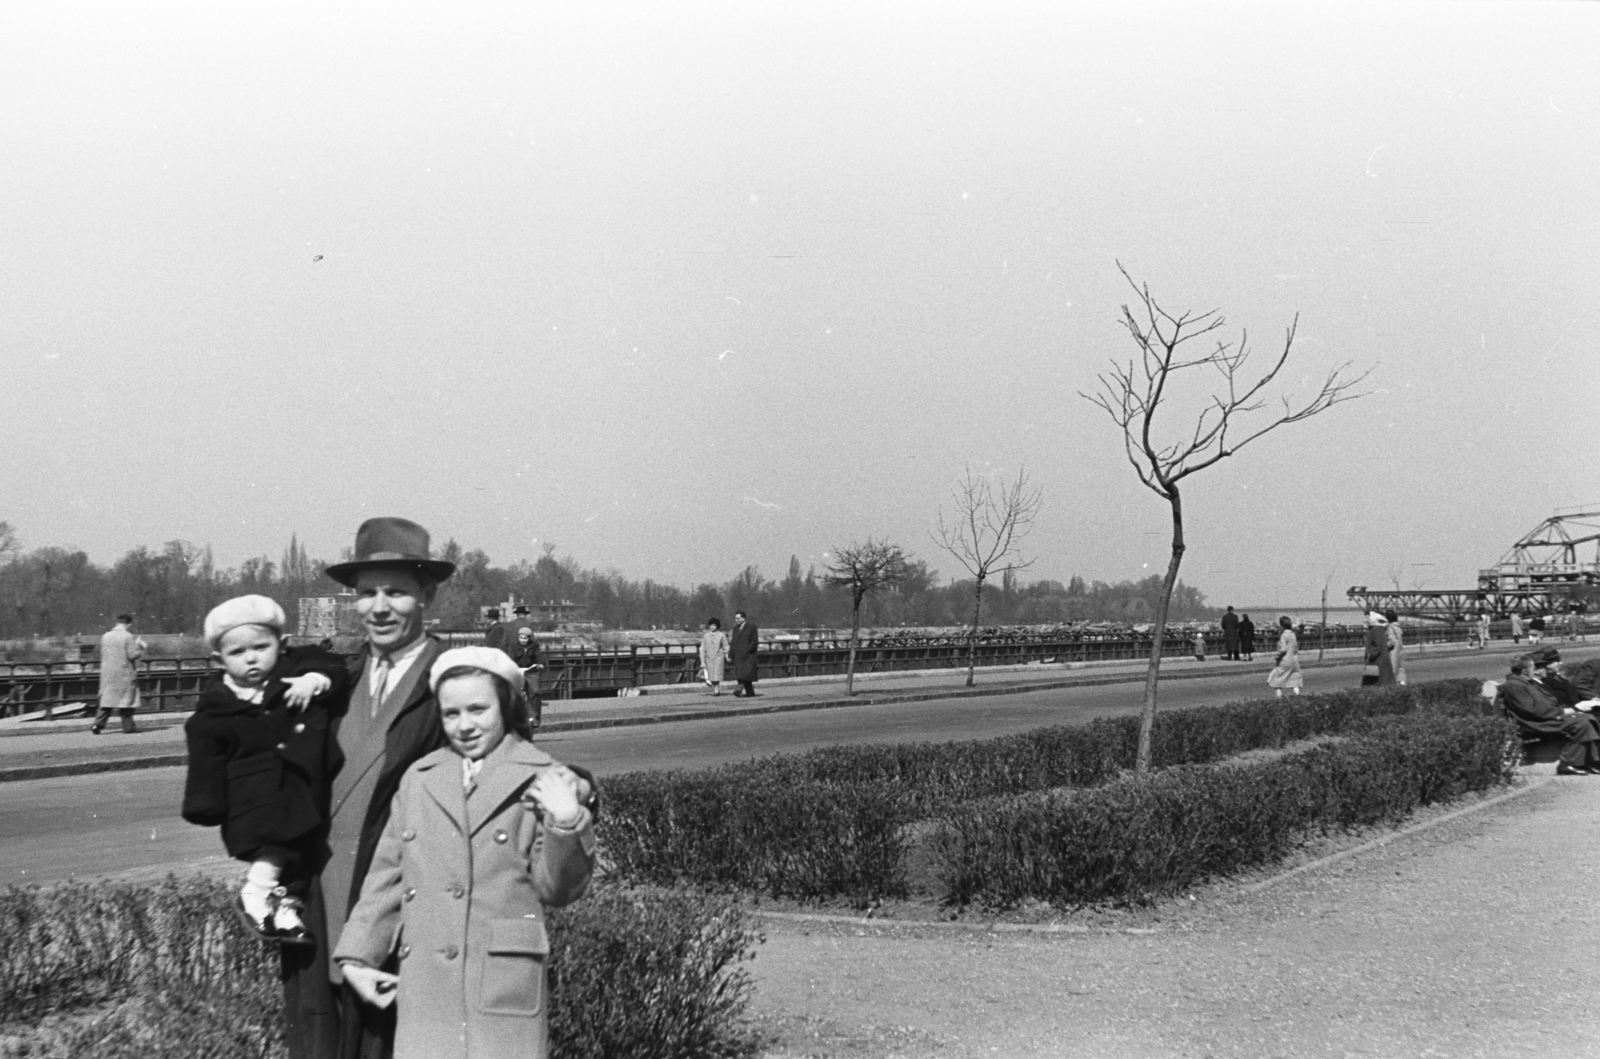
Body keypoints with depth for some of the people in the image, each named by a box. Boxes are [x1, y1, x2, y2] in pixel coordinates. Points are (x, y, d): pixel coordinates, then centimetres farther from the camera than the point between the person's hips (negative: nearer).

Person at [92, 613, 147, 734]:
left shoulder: (105, 636, 7)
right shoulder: (128, 637, -10)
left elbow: (104, 653, 15)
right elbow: (133, 655, -15)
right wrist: (142, 649, 4)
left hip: (108, 673, 5)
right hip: (125, 673, -5)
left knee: (106, 698, 8)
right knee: (127, 698, 4)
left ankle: (98, 723, -3)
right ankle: (128, 726, 7)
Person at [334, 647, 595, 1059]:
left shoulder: (543, 781, 0)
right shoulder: (418, 780, 13)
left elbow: (558, 889, -1)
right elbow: (386, 875, 17)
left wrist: (567, 822, -18)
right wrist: (357, 957, 11)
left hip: (505, 983, -3)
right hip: (424, 986, 4)